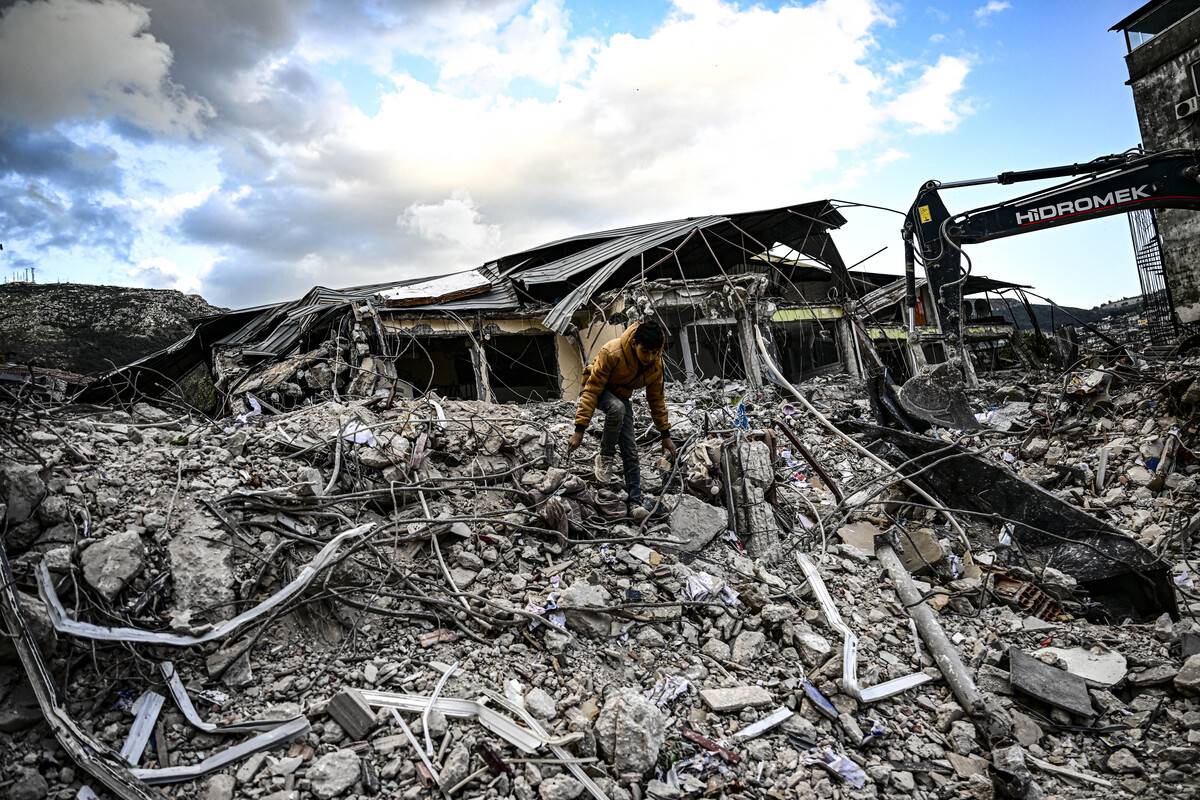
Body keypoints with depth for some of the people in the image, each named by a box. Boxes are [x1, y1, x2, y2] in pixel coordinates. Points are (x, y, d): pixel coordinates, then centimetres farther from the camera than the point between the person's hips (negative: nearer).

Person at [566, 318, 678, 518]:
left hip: (622, 395, 4)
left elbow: (657, 399, -3)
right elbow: (591, 390, -31)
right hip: (599, 390, -4)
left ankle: (635, 502, -2)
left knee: (631, 451, -8)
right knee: (617, 408, -39)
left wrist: (665, 434, -1)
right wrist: (580, 429, -34)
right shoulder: (612, 352, -35)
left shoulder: (656, 364, -18)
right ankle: (606, 456, -17)